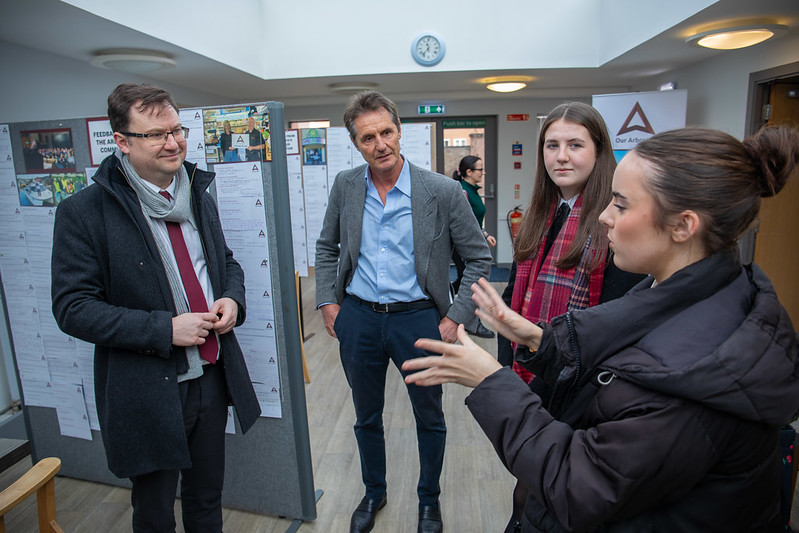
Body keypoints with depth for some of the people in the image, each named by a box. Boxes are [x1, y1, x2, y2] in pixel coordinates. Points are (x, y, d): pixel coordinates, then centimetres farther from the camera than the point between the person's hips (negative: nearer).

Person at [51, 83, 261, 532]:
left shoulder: (199, 197, 5)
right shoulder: (85, 212, -12)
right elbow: (72, 307, -13)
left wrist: (233, 299, -6)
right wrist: (165, 329, -22)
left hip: (212, 375, 5)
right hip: (148, 391, -4)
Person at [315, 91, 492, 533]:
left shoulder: (443, 191, -11)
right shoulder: (345, 186, -1)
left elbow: (479, 256, -4)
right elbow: (327, 247, 13)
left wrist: (456, 317, -10)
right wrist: (327, 301, 4)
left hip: (417, 317, -2)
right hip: (357, 318, 3)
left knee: (430, 419, 17)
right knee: (366, 417, 21)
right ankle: (373, 493, 48)